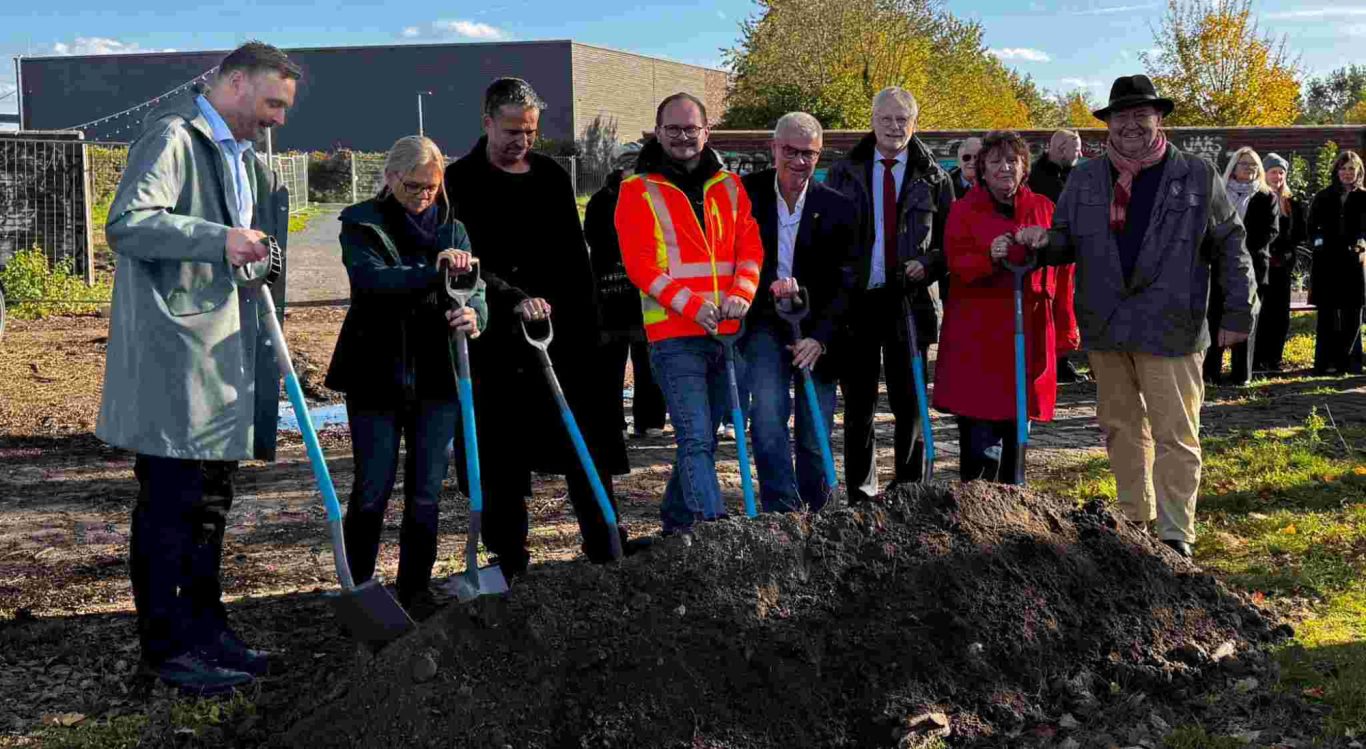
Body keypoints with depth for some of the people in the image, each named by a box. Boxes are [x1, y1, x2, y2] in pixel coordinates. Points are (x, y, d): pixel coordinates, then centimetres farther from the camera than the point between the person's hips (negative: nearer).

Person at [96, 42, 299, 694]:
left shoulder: (244, 158, 21)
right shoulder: (172, 138, -9)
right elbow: (127, 224, -23)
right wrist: (220, 240, -30)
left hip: (222, 358, 10)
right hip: (171, 357, -9)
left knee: (211, 500, 15)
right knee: (168, 505, -3)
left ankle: (205, 628, 25)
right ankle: (167, 646, 5)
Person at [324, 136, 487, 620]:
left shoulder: (452, 230, 12)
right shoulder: (362, 223, -1)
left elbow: (473, 290, 0)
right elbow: (371, 279, -21)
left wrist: (474, 315, -24)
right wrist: (434, 273, -36)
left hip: (437, 378, 3)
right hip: (377, 375, -3)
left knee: (426, 493, 7)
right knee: (372, 491, 2)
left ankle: (416, 591, 17)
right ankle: (357, 589, 15)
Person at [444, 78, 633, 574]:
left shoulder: (552, 176, 13)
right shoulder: (460, 182, -2)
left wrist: (587, 323, 10)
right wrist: (517, 298, -27)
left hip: (563, 332, 4)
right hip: (496, 341, -4)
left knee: (589, 445, 3)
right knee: (502, 459, 2)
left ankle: (606, 551, 11)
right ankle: (510, 564, 10)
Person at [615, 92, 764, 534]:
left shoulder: (729, 186, 14)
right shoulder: (638, 191, 0)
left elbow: (751, 247, 9)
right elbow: (640, 264, -8)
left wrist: (739, 294, -10)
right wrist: (691, 305, -18)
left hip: (724, 332, 5)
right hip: (674, 334, -5)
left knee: (703, 434, 14)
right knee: (695, 439, -12)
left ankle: (677, 520, 29)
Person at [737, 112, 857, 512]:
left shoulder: (839, 208, -6)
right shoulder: (747, 192, -4)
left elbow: (844, 283, -5)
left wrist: (819, 338, -17)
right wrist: (769, 283, -23)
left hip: (817, 332, 1)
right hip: (765, 323, 0)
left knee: (816, 436, 5)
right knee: (767, 413, -21)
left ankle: (815, 516, 23)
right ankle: (782, 512, -13)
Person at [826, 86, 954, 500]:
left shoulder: (933, 179, 7)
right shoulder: (844, 172, 7)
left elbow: (950, 241, 9)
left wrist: (927, 264, -12)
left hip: (909, 302, 0)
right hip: (855, 300, 1)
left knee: (910, 404, 3)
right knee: (858, 406, 7)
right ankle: (860, 495, 17)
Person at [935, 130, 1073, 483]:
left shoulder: (1042, 208, 11)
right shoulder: (965, 210, 3)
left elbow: (1060, 269, 12)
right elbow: (957, 264, -7)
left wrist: (1064, 326, 8)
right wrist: (989, 258, -27)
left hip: (1028, 332, 3)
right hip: (976, 334, -3)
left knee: (1016, 427, 9)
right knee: (977, 429, -9)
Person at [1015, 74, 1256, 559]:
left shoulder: (1197, 177, 1)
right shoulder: (1086, 179, 9)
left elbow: (1230, 249, 3)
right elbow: (1067, 242, 14)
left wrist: (1238, 314, -1)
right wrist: (1043, 241, -9)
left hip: (1170, 330, -4)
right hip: (1106, 328, 4)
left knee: (1175, 435, -2)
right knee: (1121, 428, 13)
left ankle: (1175, 533, 6)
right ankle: (1134, 519, 26)